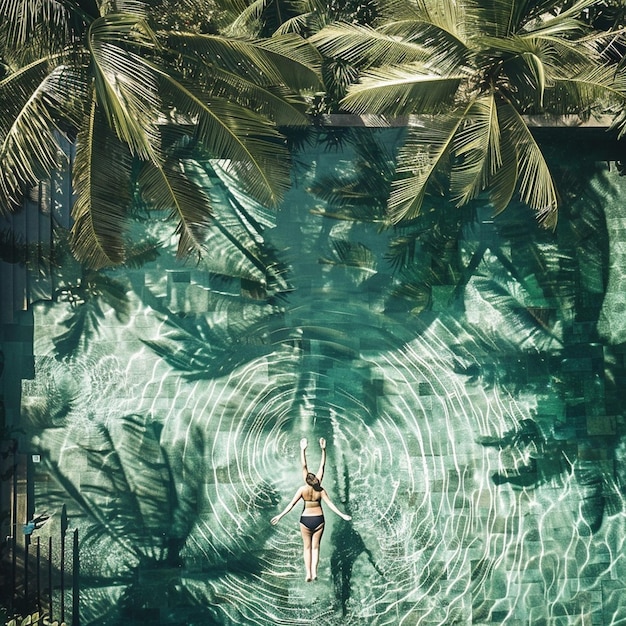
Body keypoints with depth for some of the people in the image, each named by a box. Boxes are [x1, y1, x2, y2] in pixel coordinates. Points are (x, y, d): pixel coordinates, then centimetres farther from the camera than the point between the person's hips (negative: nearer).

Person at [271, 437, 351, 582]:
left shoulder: (302, 490, -18)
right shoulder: (321, 490, -16)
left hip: (306, 520, -1)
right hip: (319, 519, 1)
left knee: (307, 547, 10)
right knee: (315, 546, 10)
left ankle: (308, 574, 2)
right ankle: (314, 572, -3)